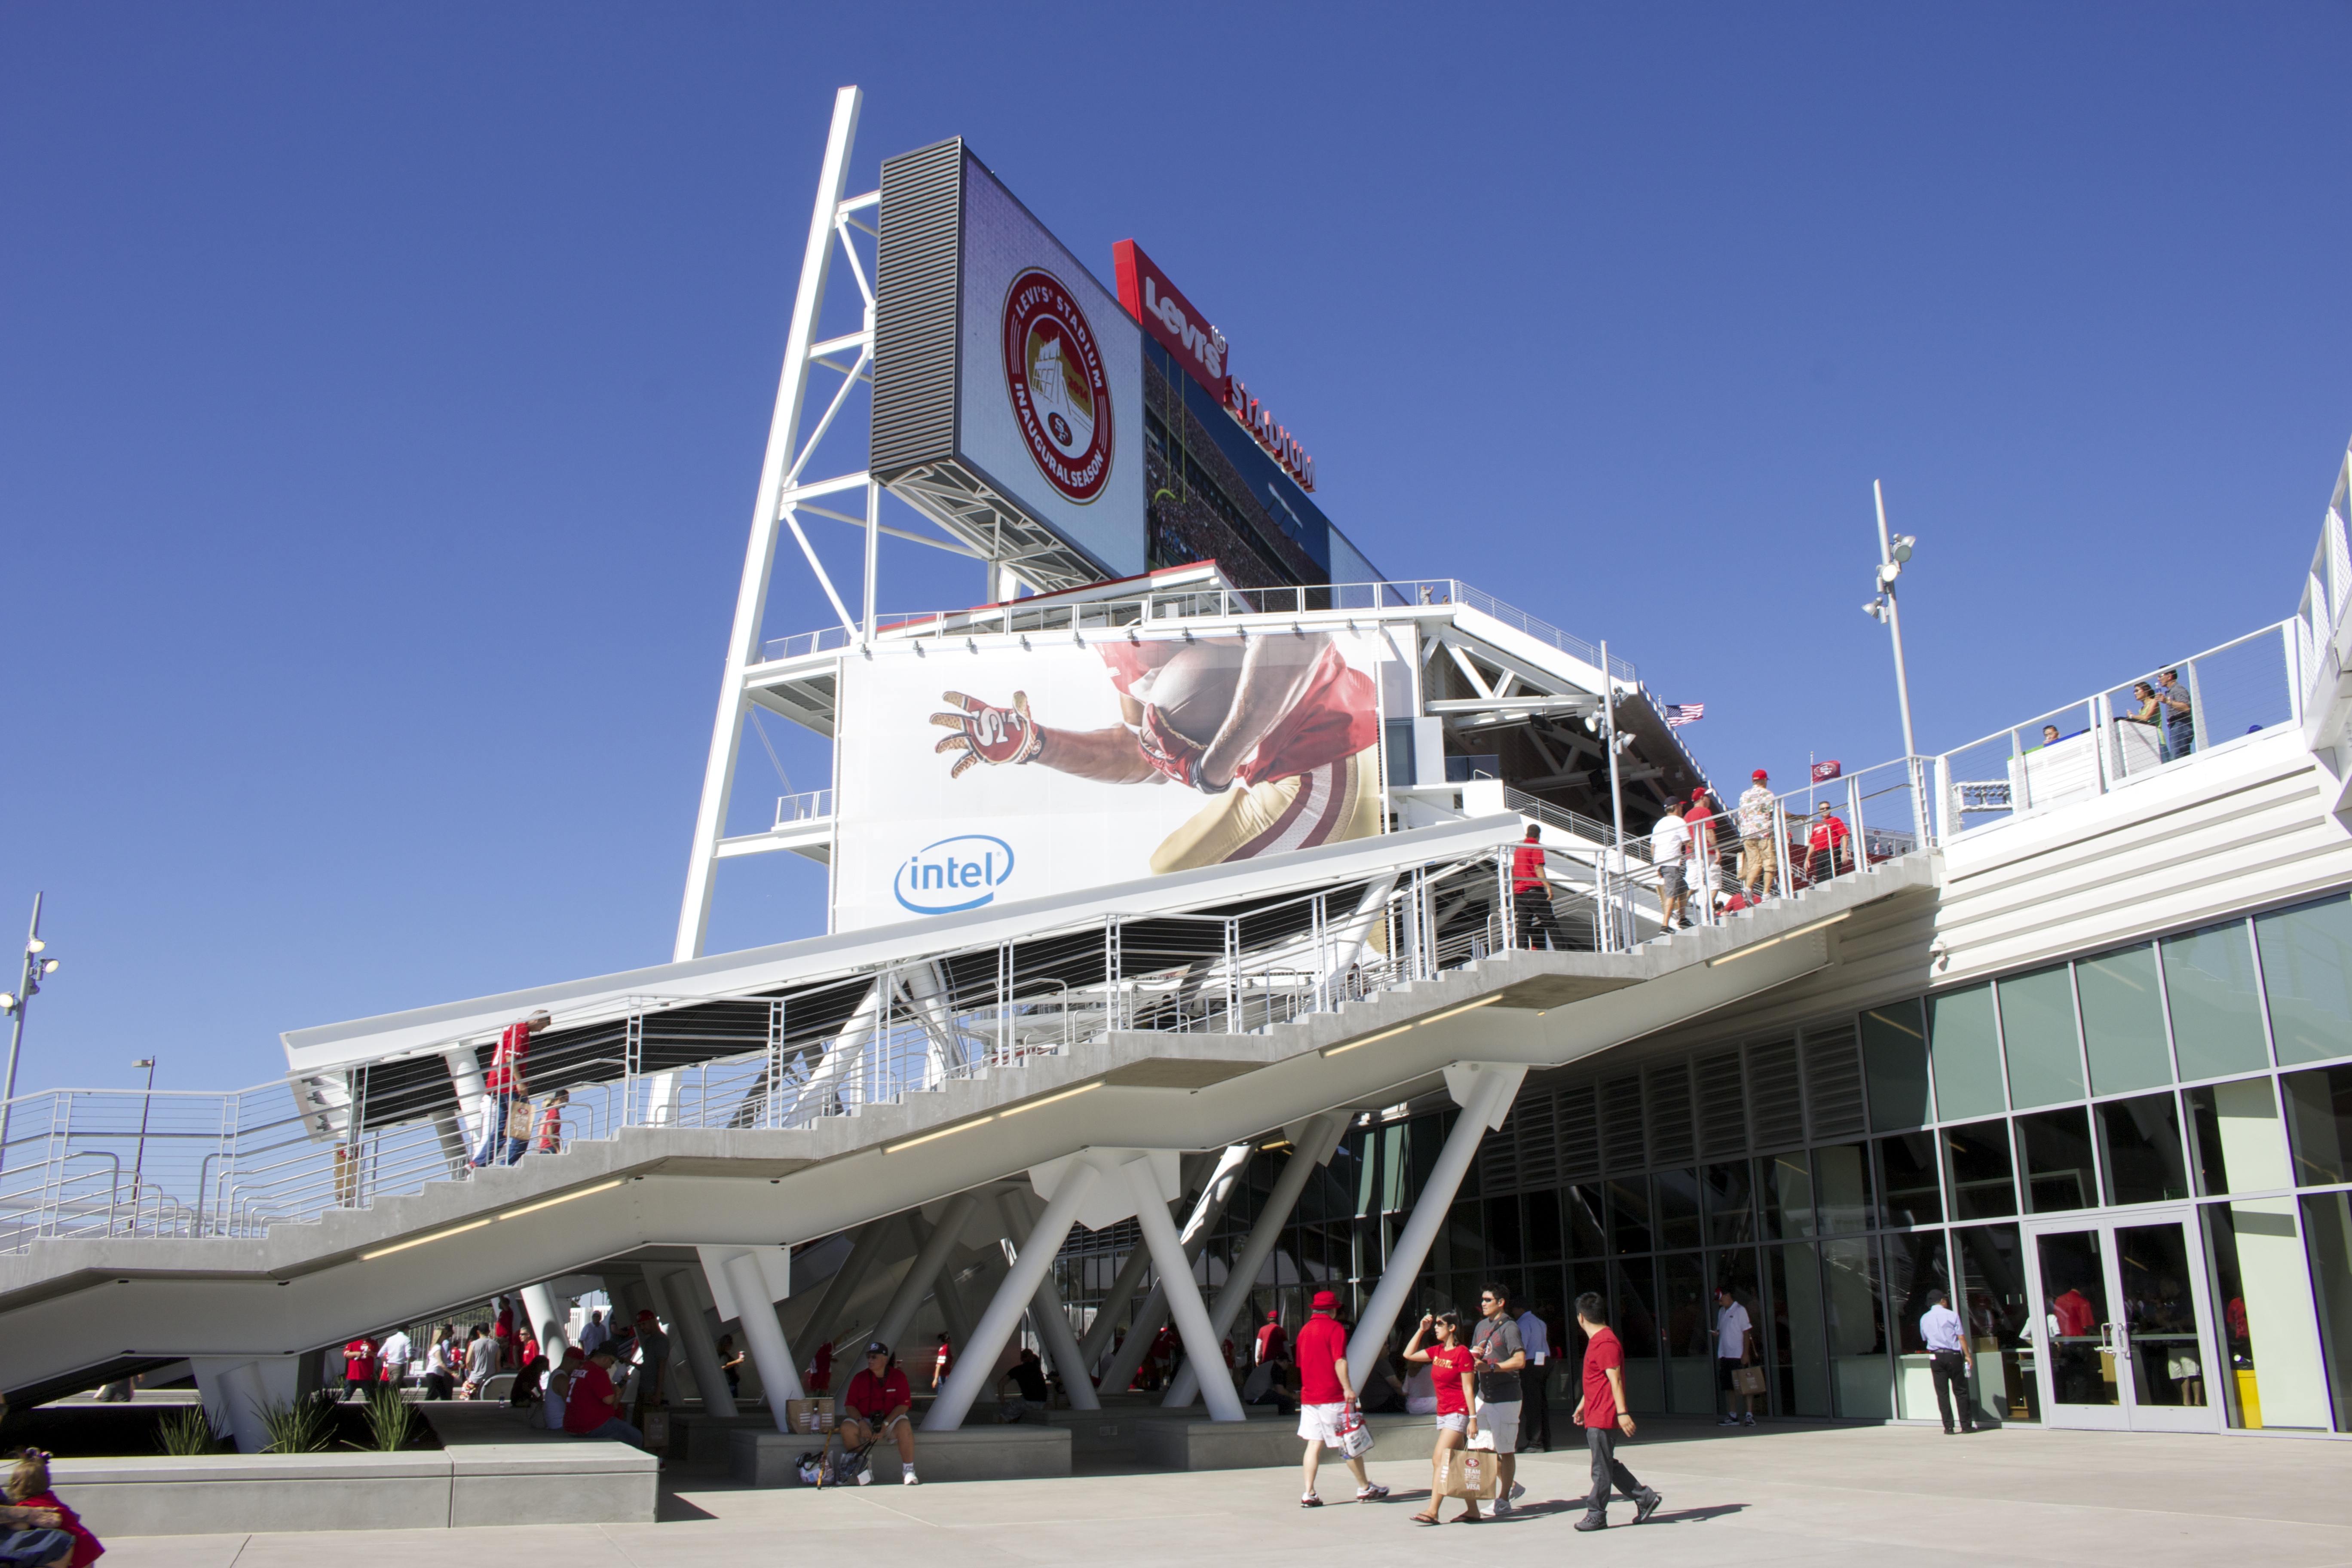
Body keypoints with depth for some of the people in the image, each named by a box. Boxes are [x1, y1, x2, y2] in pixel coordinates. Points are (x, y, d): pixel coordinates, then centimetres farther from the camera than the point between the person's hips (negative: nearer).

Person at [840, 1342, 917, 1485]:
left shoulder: (898, 1377, -3)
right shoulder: (860, 1378, 3)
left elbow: (904, 1405, -10)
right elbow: (850, 1405, 0)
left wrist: (885, 1425, -21)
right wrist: (861, 1423, -19)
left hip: (890, 1421, -2)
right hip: (865, 1421, 2)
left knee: (904, 1425, -34)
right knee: (847, 1427, -28)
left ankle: (909, 1471, -23)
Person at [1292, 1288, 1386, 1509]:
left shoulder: (1305, 1329, 13)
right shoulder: (1334, 1328, -7)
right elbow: (1339, 1361, -18)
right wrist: (1348, 1388, -21)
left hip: (1308, 1396, 6)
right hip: (1332, 1396, -6)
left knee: (1314, 1443, 4)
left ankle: (1308, 1494, -3)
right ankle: (1365, 1489, 14)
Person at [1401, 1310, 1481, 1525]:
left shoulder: (1462, 1353, -12)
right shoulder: (1438, 1351, 10)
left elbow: (1468, 1388, -14)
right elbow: (1409, 1354, 16)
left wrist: (1473, 1418, -15)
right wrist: (1421, 1330, 9)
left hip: (1458, 1413, -8)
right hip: (1443, 1413, 8)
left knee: (1440, 1459, -14)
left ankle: (1432, 1512, -15)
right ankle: (1472, 1510, 16)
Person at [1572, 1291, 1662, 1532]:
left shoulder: (1606, 1343, -18)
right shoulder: (1596, 1340, 15)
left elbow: (1615, 1379, -23)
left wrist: (1622, 1412, -26)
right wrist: (1582, 1404, 31)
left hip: (1604, 1417, -10)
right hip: (1595, 1416, 10)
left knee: (1602, 1468, -1)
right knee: (1608, 1466, 14)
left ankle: (1596, 1515, 6)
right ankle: (1645, 1498, 20)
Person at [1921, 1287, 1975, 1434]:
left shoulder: (1924, 1318, 8)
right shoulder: (1952, 1315, -3)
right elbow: (1961, 1337, -6)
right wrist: (1967, 1355, -2)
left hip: (1935, 1357, 3)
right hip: (1953, 1356, -3)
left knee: (1942, 1393, 3)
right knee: (1960, 1391, 5)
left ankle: (1948, 1427, 1)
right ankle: (1966, 1425, 6)